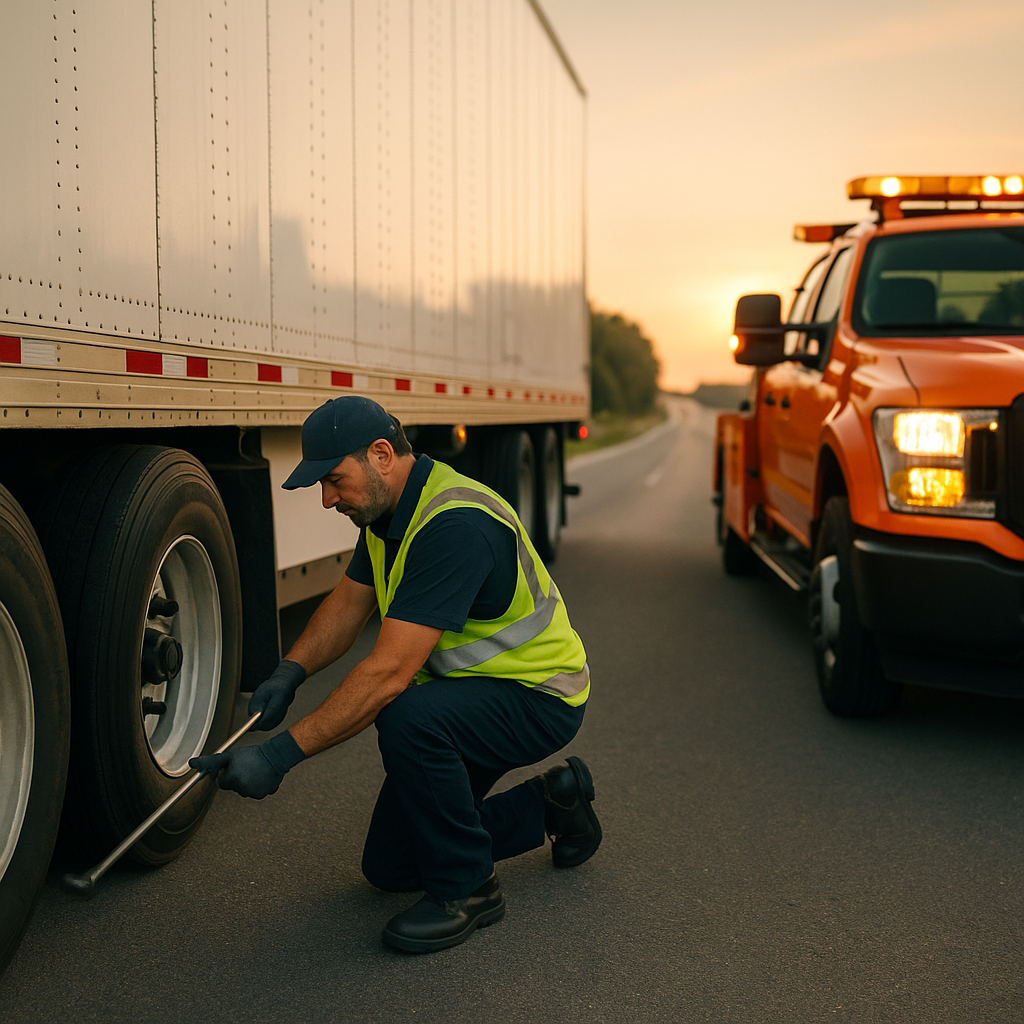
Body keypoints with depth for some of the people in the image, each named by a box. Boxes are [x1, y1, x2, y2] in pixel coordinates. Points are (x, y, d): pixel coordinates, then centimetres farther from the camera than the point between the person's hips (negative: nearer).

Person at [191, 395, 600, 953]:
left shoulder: (454, 525, -32)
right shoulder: (388, 508, -1)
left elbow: (389, 673, -36)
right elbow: (349, 601, 12)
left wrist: (282, 753, -34)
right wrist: (289, 672, -7)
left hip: (537, 697, -9)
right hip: (467, 690, 9)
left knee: (407, 717, -39)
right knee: (389, 867, 10)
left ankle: (467, 888, -16)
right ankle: (549, 804, 23)